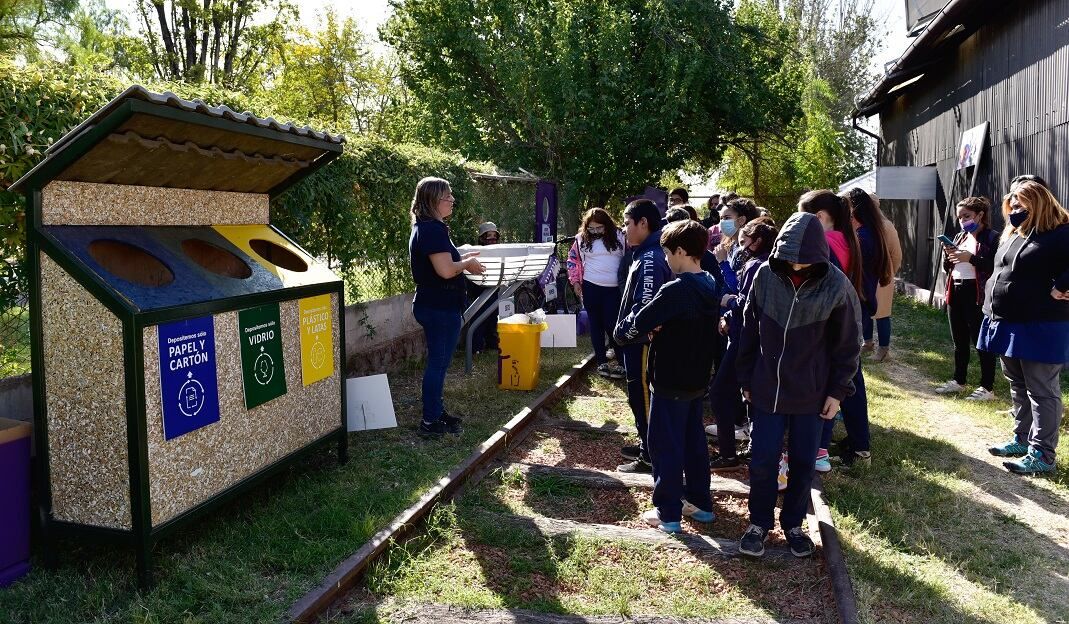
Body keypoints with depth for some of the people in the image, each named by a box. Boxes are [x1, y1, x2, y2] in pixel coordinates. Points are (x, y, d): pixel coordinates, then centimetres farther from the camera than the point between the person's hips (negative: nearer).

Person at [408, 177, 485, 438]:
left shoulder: (423, 228, 13)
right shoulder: (434, 230, -20)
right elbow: (446, 271, -26)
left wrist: (462, 259, 15)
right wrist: (468, 264, -10)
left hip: (431, 305, 10)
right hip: (441, 308, -10)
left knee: (437, 362, 18)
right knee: (438, 363, -1)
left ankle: (436, 412, 29)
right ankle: (430, 421, 8)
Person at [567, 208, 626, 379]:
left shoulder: (619, 237, -1)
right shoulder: (582, 238, 3)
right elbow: (573, 259, 12)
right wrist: (575, 282, 6)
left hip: (614, 288, -2)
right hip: (591, 287, 2)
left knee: (612, 324, -5)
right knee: (596, 325, 8)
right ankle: (602, 361, 17)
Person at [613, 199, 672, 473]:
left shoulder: (651, 260, -23)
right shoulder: (645, 255, 10)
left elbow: (646, 308, -31)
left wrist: (622, 333, -20)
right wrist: (624, 330, 11)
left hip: (642, 343, -10)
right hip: (638, 341, 10)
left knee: (643, 399, 2)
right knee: (641, 398, 21)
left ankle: (650, 457, 15)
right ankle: (646, 446, 35)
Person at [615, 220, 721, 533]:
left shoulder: (675, 290, -24)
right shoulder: (711, 286, 4)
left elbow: (638, 323, -21)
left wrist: (627, 323, 1)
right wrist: (659, 325, -2)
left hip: (670, 381, -8)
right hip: (697, 377, 8)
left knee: (665, 444, 2)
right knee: (694, 440, 18)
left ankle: (668, 513, 9)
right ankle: (700, 502, 29)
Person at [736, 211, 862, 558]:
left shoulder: (836, 286, -12)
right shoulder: (766, 276, -8)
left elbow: (848, 344, -3)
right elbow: (750, 331, 2)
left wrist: (838, 390, -3)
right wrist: (746, 379, 5)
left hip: (812, 394, -1)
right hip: (767, 389, 1)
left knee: (803, 463, 11)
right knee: (762, 461, 5)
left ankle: (793, 523, 31)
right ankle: (759, 522, 25)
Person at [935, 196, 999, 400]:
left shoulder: (992, 238, -8)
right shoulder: (959, 237, 15)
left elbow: (996, 268, -17)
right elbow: (947, 269, 19)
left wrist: (971, 258, -22)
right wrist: (947, 255, -1)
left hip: (977, 295, -8)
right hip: (955, 293, 8)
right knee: (959, 341, 16)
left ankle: (987, 388, 6)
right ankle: (959, 381, 27)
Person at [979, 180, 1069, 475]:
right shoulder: (1013, 235, 14)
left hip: (1040, 327, -9)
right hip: (1008, 324, 9)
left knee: (1042, 391, -2)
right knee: (1018, 387, 18)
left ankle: (1042, 454, 4)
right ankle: (1022, 439, 30)